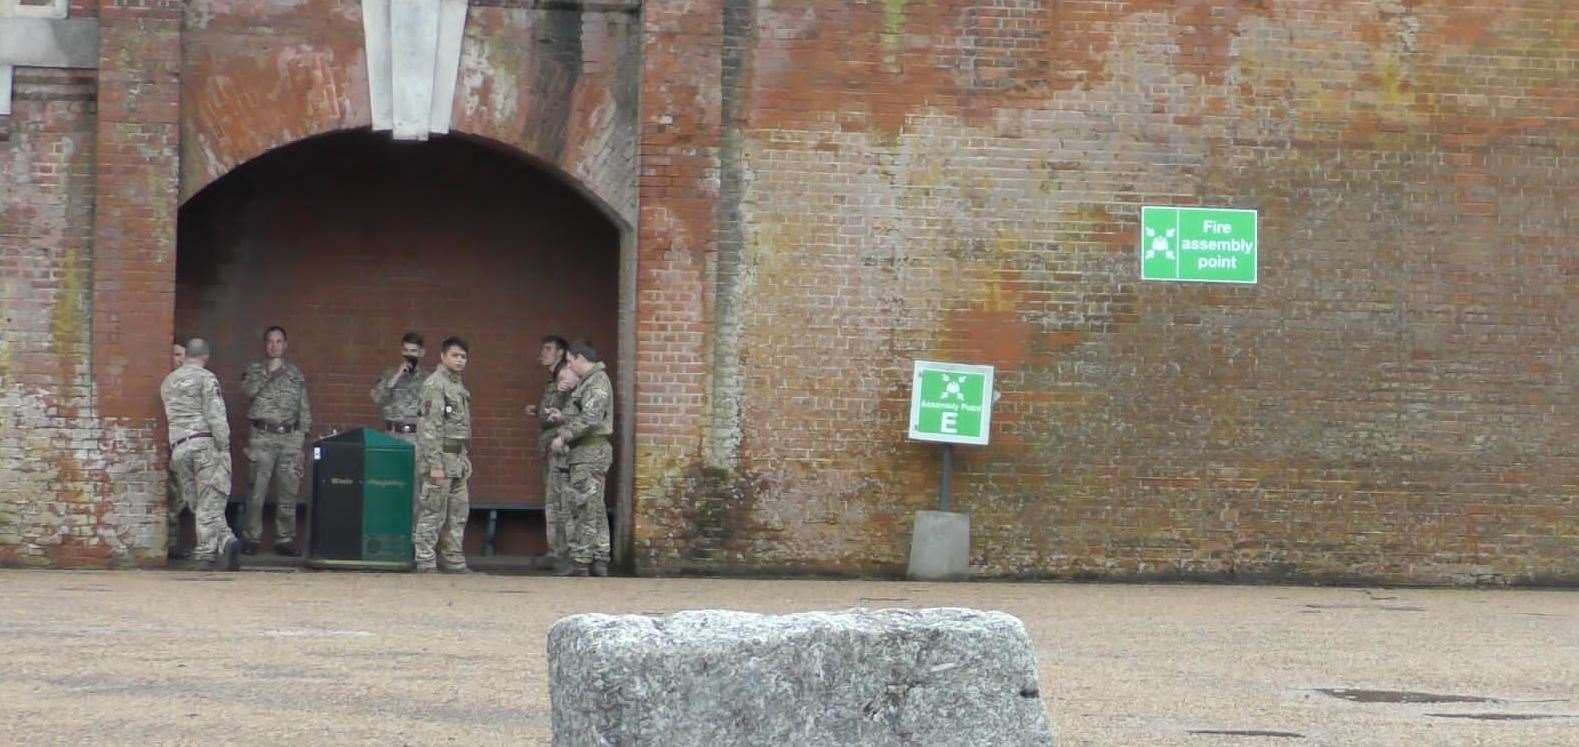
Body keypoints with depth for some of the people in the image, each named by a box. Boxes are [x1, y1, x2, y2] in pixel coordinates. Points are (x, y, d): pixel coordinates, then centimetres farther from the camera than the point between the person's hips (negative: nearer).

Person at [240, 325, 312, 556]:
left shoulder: (296, 373, 15)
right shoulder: (254, 370, 9)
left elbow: (304, 407, 15)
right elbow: (249, 390, -11)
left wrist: (303, 432, 6)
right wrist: (268, 372, -10)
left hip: (290, 436, 2)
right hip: (262, 437, -2)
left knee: (288, 492, 2)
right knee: (257, 490, -6)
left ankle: (285, 539, 8)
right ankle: (251, 539, -1)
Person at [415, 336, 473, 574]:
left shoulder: (458, 386, 17)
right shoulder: (435, 384, -12)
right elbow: (430, 426, -18)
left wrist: (466, 459, 19)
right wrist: (435, 464, -22)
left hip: (458, 460, 9)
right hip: (440, 457, -9)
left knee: (458, 513, 11)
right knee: (432, 513, -6)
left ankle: (453, 560, 16)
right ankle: (426, 563, -4)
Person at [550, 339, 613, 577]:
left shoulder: (598, 382, -13)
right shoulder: (588, 382, 19)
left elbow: (590, 418, -23)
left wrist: (564, 436, -19)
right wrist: (560, 428, 13)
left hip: (591, 452, -10)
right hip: (588, 452, 10)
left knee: (583, 507, -10)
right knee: (595, 509, 10)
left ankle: (580, 562, -12)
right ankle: (600, 561, 12)